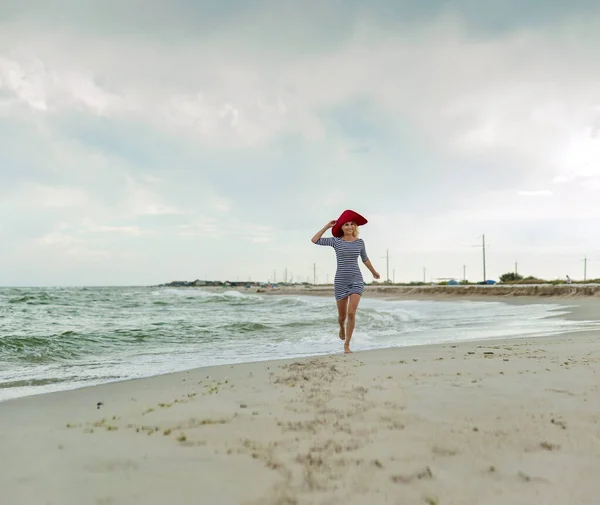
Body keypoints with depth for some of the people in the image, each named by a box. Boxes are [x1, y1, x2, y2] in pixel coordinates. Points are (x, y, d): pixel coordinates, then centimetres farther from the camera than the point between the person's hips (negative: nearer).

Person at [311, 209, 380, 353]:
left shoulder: (360, 242, 2)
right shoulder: (336, 241, -3)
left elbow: (365, 259, 19)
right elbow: (314, 240, -11)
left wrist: (374, 272, 32)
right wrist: (327, 226, -9)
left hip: (356, 280, 0)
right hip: (341, 281, 0)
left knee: (352, 313, -15)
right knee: (342, 316, 11)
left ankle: (346, 345, -3)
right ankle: (342, 327, 49)